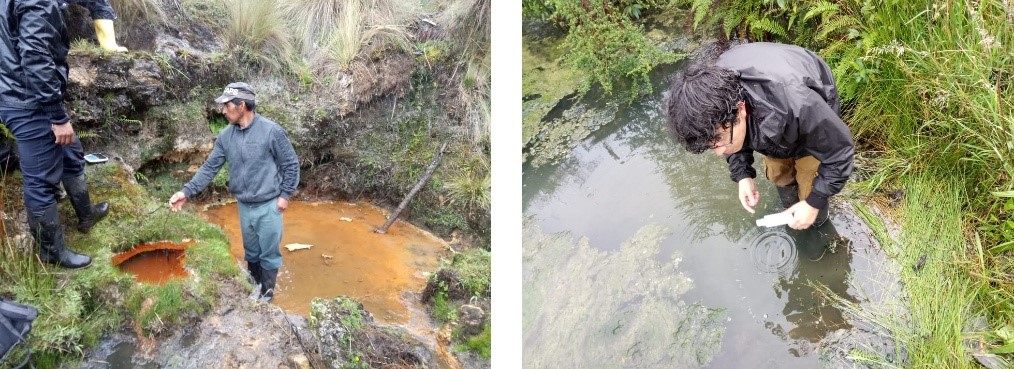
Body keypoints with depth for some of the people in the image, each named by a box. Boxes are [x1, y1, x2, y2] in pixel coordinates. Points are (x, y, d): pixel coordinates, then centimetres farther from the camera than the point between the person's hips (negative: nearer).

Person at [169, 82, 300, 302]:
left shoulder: (271, 131, -15)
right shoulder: (226, 136, 0)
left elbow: (291, 165, -8)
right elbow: (209, 167, 4)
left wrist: (285, 195, -9)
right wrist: (187, 191, -4)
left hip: (269, 205, -5)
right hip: (244, 206, 5)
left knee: (269, 252, 7)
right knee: (251, 252, 20)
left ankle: (267, 292, 24)